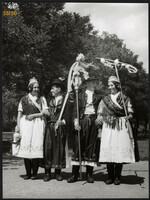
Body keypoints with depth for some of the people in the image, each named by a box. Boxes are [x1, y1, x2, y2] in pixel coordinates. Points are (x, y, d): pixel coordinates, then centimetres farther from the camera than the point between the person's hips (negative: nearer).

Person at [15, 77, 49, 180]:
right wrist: (18, 125, 1)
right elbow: (20, 113, 10)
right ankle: (28, 173, 3)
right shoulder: (24, 99, 13)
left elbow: (45, 112, 3)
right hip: (25, 124, 1)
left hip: (38, 124, -1)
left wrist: (33, 115, -5)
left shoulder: (42, 99, 12)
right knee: (26, 146, -5)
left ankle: (34, 173, 0)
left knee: (36, 146, -8)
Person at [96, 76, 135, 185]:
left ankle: (117, 177, 6)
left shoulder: (125, 98, 7)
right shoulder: (105, 99, 13)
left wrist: (128, 116, -19)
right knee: (108, 150, -3)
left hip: (121, 127, -2)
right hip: (108, 127, 2)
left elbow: (130, 113, 3)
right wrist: (99, 118, -12)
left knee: (120, 150, -5)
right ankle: (110, 176, 7)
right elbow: (100, 113, 9)